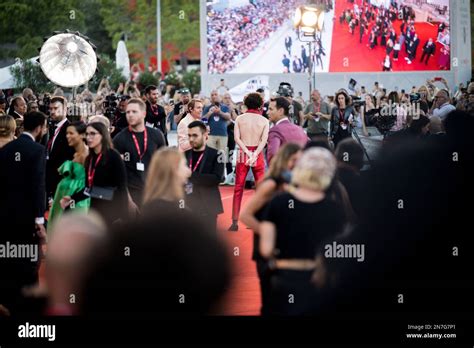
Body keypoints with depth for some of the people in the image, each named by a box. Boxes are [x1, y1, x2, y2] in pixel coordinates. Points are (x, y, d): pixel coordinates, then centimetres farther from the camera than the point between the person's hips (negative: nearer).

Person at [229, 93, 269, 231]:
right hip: (258, 154, -1)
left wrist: (248, 153, -14)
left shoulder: (240, 118, 1)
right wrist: (254, 155, -20)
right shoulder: (264, 120, -1)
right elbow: (264, 140, -13)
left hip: (243, 153, 1)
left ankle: (235, 222, 4)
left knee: (238, 188, 6)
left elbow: (237, 138, -9)